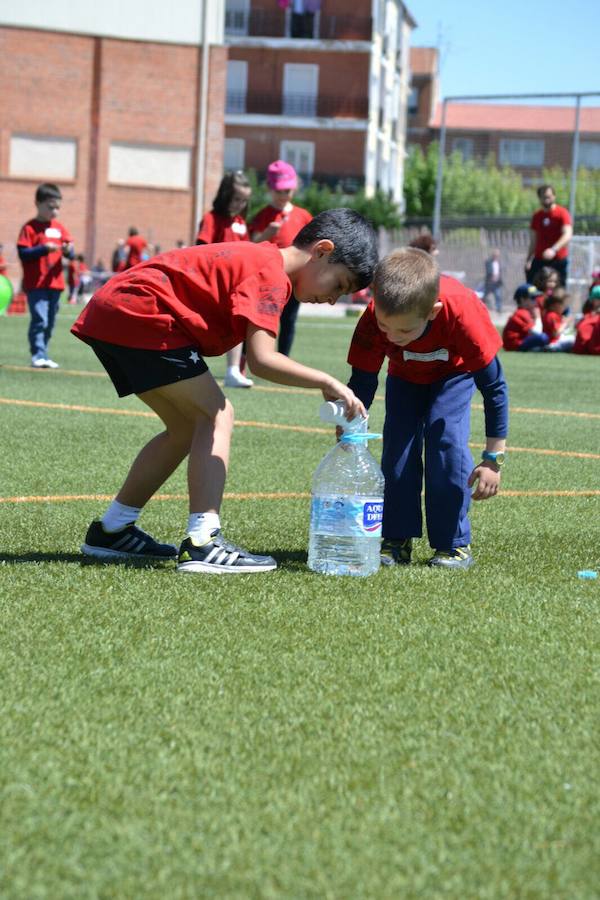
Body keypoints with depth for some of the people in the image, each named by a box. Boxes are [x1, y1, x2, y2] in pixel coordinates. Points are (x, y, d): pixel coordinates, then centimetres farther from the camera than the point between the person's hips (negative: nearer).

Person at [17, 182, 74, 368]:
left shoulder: (59, 227, 13)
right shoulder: (30, 227, -4)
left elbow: (70, 253, 13)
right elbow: (23, 253, -13)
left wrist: (68, 250, -10)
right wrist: (44, 249, -22)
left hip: (55, 283, 6)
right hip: (36, 284, -6)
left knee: (50, 322, 9)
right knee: (39, 319, -13)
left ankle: (42, 355, 16)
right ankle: (38, 355, -11)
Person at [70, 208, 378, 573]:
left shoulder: (258, 257, 18)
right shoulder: (270, 275, -13)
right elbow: (262, 359, -24)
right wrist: (327, 383, -19)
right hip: (138, 314, -10)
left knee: (188, 427, 15)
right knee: (217, 415, -10)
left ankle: (111, 531, 21)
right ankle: (203, 542, -19)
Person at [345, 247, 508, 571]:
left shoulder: (462, 312, -44)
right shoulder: (373, 319, -38)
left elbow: (494, 386, -34)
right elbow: (361, 384, -25)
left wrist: (493, 459, -34)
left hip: (455, 373, -3)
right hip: (405, 377, 3)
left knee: (446, 439, -20)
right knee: (397, 445, -11)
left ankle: (454, 543, -9)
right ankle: (397, 540, 1)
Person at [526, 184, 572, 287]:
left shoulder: (562, 213, -6)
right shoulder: (536, 216, 11)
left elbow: (568, 235, -19)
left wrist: (554, 249, -34)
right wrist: (528, 260, 10)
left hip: (558, 260, -4)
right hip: (539, 260, 4)